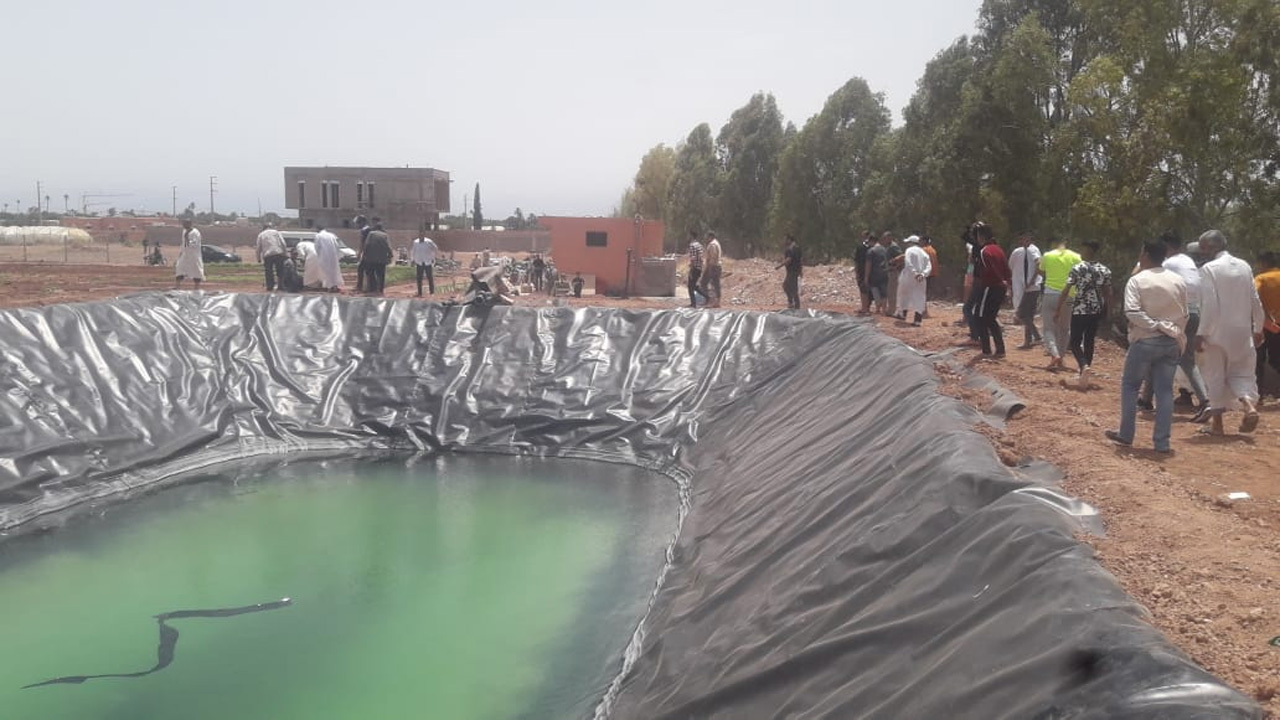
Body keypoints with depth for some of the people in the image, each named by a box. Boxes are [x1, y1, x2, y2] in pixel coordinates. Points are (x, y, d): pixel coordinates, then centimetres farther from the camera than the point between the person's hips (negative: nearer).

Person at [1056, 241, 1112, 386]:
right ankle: (1084, 371, 20)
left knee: (1075, 342, 3)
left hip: (1079, 310, -4)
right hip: (1096, 311, 4)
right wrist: (1106, 309, 19)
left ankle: (1084, 365, -22)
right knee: (1089, 341, 15)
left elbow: (1066, 291, -11)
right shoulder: (1105, 270, 3)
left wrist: (1058, 308, -3)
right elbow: (1108, 293, 7)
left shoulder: (1078, 269, -10)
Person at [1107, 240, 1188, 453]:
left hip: (1145, 341, -4)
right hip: (1172, 342, 4)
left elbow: (1132, 312, -19)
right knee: (1165, 390, 6)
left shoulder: (1137, 280, -8)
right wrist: (1175, 333, 17)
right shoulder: (1179, 281, 6)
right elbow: (1184, 315, 10)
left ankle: (1126, 435, 14)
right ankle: (1162, 441, 6)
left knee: (1130, 385, 11)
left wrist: (1154, 325, -13)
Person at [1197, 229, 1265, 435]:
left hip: (1217, 332, -5)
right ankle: (1250, 405, -9)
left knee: (1215, 375, 7)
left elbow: (1209, 305, -17)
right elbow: (1255, 301, 9)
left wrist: (1202, 333, -13)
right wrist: (1258, 328, 17)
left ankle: (1217, 420, 11)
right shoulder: (1244, 266, 6)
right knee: (1241, 372, 15)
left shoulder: (1209, 269, -12)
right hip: (1242, 331, 5)